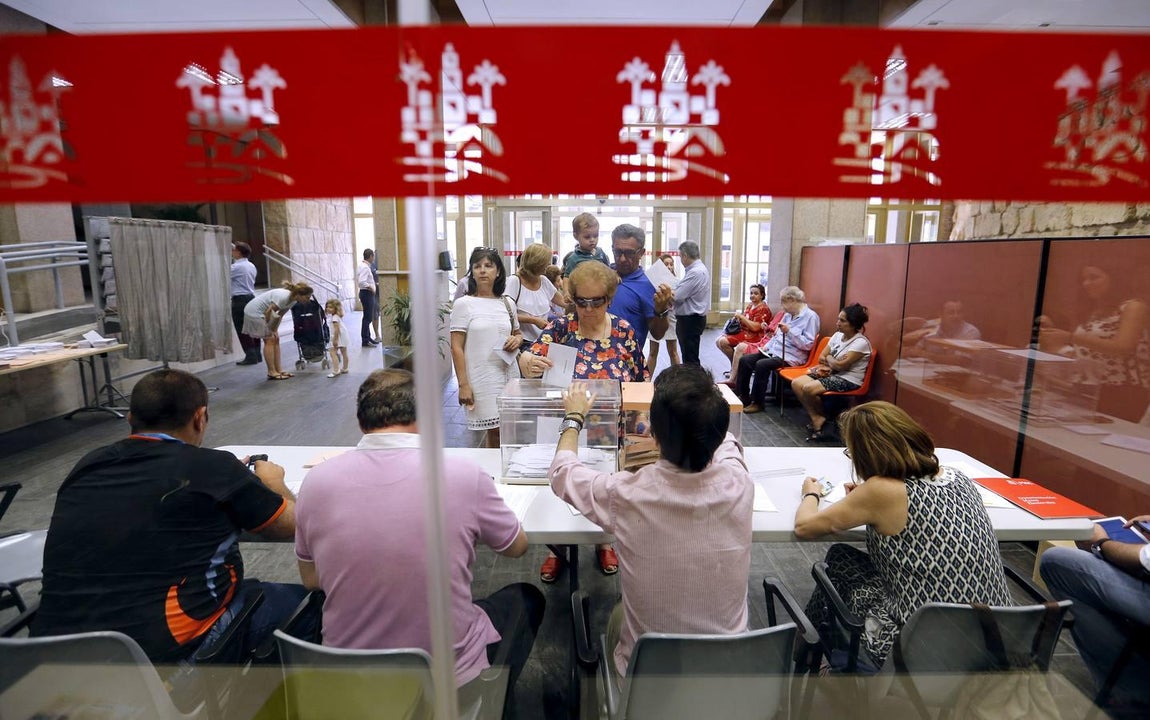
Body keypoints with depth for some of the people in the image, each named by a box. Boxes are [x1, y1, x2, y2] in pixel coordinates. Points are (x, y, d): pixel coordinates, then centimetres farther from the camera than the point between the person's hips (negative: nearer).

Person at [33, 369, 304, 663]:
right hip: (165, 650, -7)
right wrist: (272, 482, 19)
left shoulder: (88, 466, 4)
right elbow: (291, 524, -1)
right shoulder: (213, 467, -12)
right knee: (297, 599, 13)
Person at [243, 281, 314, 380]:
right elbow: (268, 311, -23)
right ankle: (271, 372, -1)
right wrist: (269, 329, -10)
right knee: (269, 341, -7)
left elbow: (280, 315, 5)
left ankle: (278, 370, 11)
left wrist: (274, 330, 0)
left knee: (275, 339, 7)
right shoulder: (283, 297, -31)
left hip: (263, 312, 9)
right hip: (254, 312, -9)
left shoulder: (293, 300, -4)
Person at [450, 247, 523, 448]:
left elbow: (518, 334, 24)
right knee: (497, 431, -5)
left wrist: (517, 340, -1)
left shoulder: (507, 304, 10)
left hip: (506, 377, 4)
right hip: (480, 380, -4)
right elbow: (456, 348, -6)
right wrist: (463, 384, -11)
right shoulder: (463, 304, -3)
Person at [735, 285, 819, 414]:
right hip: (773, 351, 9)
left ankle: (758, 403, -17)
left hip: (790, 357, -9)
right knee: (744, 360, -6)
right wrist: (766, 346, 8)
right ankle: (742, 396, 2)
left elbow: (808, 344, -17)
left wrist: (789, 332, -24)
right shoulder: (788, 315, 15)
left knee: (761, 365, -31)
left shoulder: (810, 316, -9)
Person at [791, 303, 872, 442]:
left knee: (808, 388, -26)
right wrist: (834, 361, -11)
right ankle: (815, 418, -6)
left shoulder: (861, 342, -17)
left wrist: (828, 358, -2)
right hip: (832, 374, 8)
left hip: (848, 380, -8)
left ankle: (821, 417, 2)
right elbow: (821, 358, 8)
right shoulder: (838, 335, 7)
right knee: (796, 383, -10)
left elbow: (840, 365, -22)